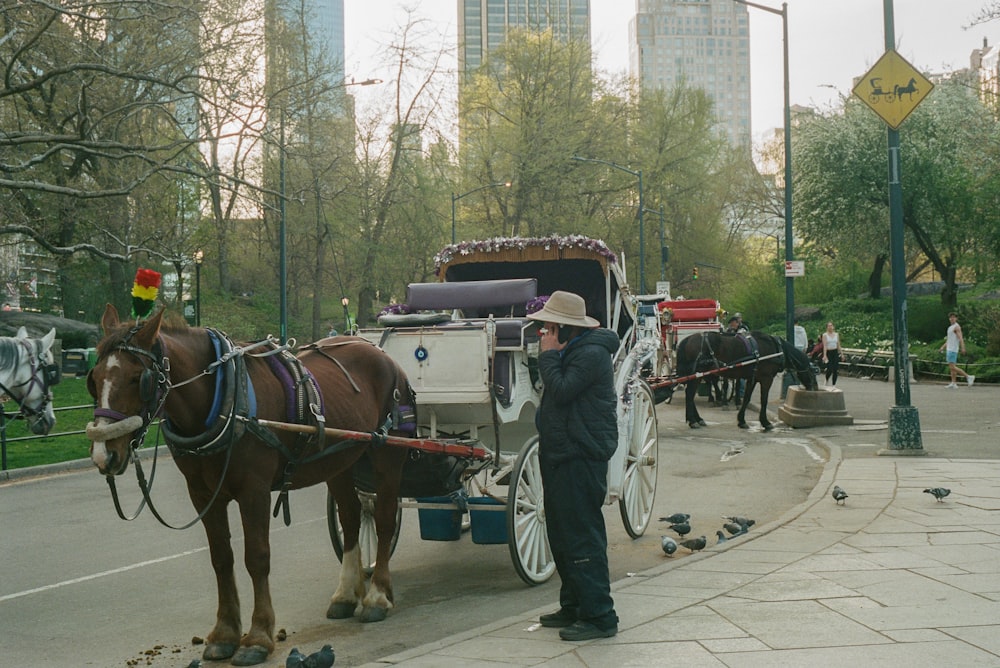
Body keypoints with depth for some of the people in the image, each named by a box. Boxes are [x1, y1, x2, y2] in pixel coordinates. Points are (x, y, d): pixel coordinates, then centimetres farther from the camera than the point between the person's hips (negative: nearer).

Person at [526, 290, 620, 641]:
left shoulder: (591, 354, -16)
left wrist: (549, 354, -14)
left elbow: (561, 390, -22)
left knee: (582, 536, -9)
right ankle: (573, 606, 27)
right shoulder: (572, 352, 16)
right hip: (562, 454, 11)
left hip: (581, 457, -11)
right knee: (561, 533, 16)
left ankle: (599, 616, -4)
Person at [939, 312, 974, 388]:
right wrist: (942, 347, 23)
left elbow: (961, 338, -20)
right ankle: (953, 384, 5)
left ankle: (968, 377, -10)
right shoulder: (950, 327, 20)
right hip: (949, 349, 10)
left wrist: (963, 348, -31)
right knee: (952, 367, 6)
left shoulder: (957, 327, -9)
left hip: (953, 350, -10)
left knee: (952, 367, -14)